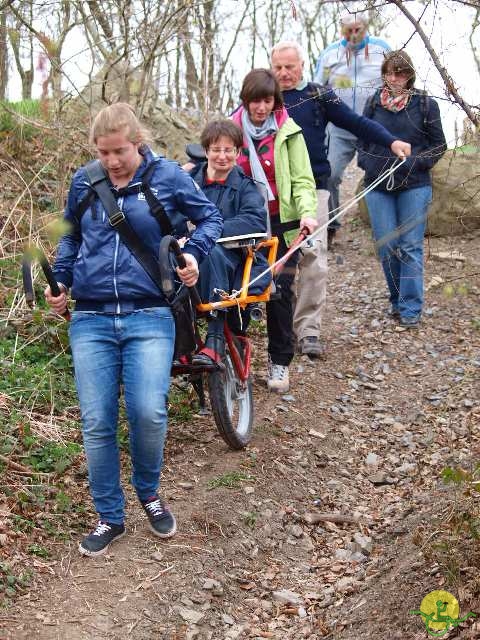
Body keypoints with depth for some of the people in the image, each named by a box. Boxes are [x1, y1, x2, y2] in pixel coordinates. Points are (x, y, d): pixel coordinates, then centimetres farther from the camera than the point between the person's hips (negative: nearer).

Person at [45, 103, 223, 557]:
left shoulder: (167, 176, 0)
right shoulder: (83, 182, 8)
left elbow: (210, 217, 12)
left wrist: (193, 253, -6)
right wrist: (60, 280, 9)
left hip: (148, 318, -2)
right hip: (91, 320, 3)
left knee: (149, 413, -16)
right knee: (97, 422, -1)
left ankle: (148, 493, 15)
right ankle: (109, 517, 18)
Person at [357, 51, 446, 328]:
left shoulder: (426, 105, 2)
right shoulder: (373, 103, 9)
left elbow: (439, 144, 6)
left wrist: (417, 163, -8)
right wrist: (367, 163, 2)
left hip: (415, 186, -2)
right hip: (378, 186, 3)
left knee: (411, 246, -5)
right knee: (386, 246, 2)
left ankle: (411, 308, -2)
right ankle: (398, 300, 19)